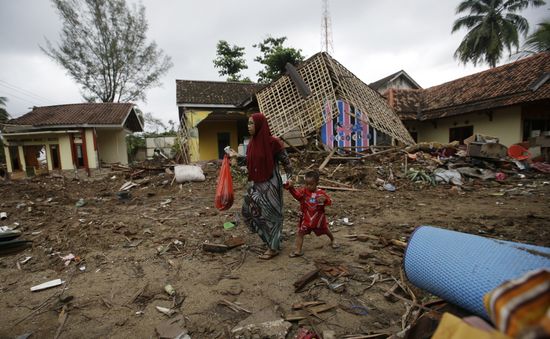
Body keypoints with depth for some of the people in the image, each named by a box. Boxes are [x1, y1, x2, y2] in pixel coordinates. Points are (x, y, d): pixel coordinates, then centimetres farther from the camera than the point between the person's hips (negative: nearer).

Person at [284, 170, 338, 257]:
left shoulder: (321, 193, -13)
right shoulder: (304, 191, -14)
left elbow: (329, 202, -12)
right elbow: (296, 194, -33)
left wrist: (324, 199, -35)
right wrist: (290, 188, -53)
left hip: (319, 218, 0)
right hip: (306, 218, 0)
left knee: (325, 230, 22)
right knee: (300, 233, -6)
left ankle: (333, 240, 52)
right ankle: (298, 250, 4)